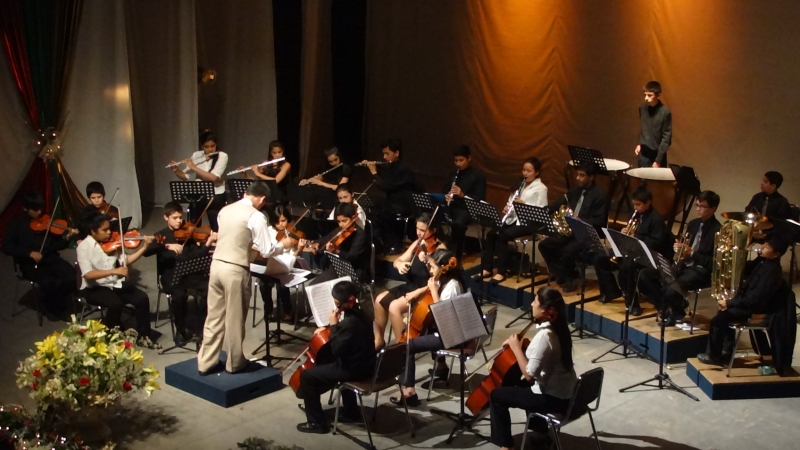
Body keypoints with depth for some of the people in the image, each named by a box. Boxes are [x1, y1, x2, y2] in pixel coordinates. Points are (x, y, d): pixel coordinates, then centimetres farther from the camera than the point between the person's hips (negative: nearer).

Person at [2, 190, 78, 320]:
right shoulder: (17, 223, -1)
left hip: (50, 258, 3)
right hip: (29, 263, -3)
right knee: (48, 283, -32)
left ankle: (57, 301, 6)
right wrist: (30, 253, -19)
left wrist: (67, 238, -17)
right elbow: (7, 247, -8)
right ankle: (48, 304, 1)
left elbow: (56, 245, 5)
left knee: (72, 277, -22)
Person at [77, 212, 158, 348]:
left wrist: (144, 247, -5)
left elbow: (126, 260, 7)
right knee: (115, 303, -33)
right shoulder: (84, 247, -14)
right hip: (94, 288, -5)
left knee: (142, 298, -15)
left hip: (115, 284, 6)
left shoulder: (112, 242, 3)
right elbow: (88, 274, -25)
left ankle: (143, 337, -2)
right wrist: (114, 271, -34)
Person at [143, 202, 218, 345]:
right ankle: (181, 329, -12)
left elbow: (197, 255, -2)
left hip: (189, 272, 3)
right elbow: (146, 251, -14)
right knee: (179, 295, -36)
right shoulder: (161, 235, 5)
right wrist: (167, 246, -28)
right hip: (170, 275, -3)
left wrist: (208, 243, -20)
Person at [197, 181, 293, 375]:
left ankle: (206, 362, 20)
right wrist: (284, 244, 8)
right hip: (236, 270, -6)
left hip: (217, 265, 6)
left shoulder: (225, 210, 11)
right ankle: (234, 363, 21)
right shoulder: (256, 216, -10)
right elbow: (267, 251, -10)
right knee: (235, 320, 8)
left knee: (214, 317, 14)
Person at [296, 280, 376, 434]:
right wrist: (331, 328, 9)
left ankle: (316, 422, 4)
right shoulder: (360, 314, 5)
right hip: (365, 365, 10)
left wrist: (333, 325, -16)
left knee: (307, 375, -4)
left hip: (355, 369, -10)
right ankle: (350, 411, 41)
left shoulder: (350, 322, -26)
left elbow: (336, 350, -23)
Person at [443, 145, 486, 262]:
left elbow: (480, 198, -9)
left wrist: (462, 195, -24)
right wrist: (446, 196, -5)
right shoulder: (453, 174, 17)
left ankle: (456, 257, -27)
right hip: (452, 207, 5)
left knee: (458, 223, -38)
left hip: (467, 209, -5)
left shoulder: (478, 175, -2)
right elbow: (444, 191, 21)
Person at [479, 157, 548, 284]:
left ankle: (501, 272, -20)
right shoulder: (522, 185, 18)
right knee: (491, 234, -14)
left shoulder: (541, 188, -4)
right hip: (516, 218, 7)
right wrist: (508, 208, -3)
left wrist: (524, 204, -22)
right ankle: (486, 268, -11)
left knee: (503, 236, -27)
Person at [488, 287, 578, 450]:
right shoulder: (557, 328, 1)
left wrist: (516, 348, -15)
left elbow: (529, 374, -26)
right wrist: (519, 344, 4)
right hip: (566, 393, 9)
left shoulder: (545, 335, -27)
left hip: (554, 399, -9)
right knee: (522, 385, 35)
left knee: (497, 395, 3)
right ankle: (541, 430, 42)